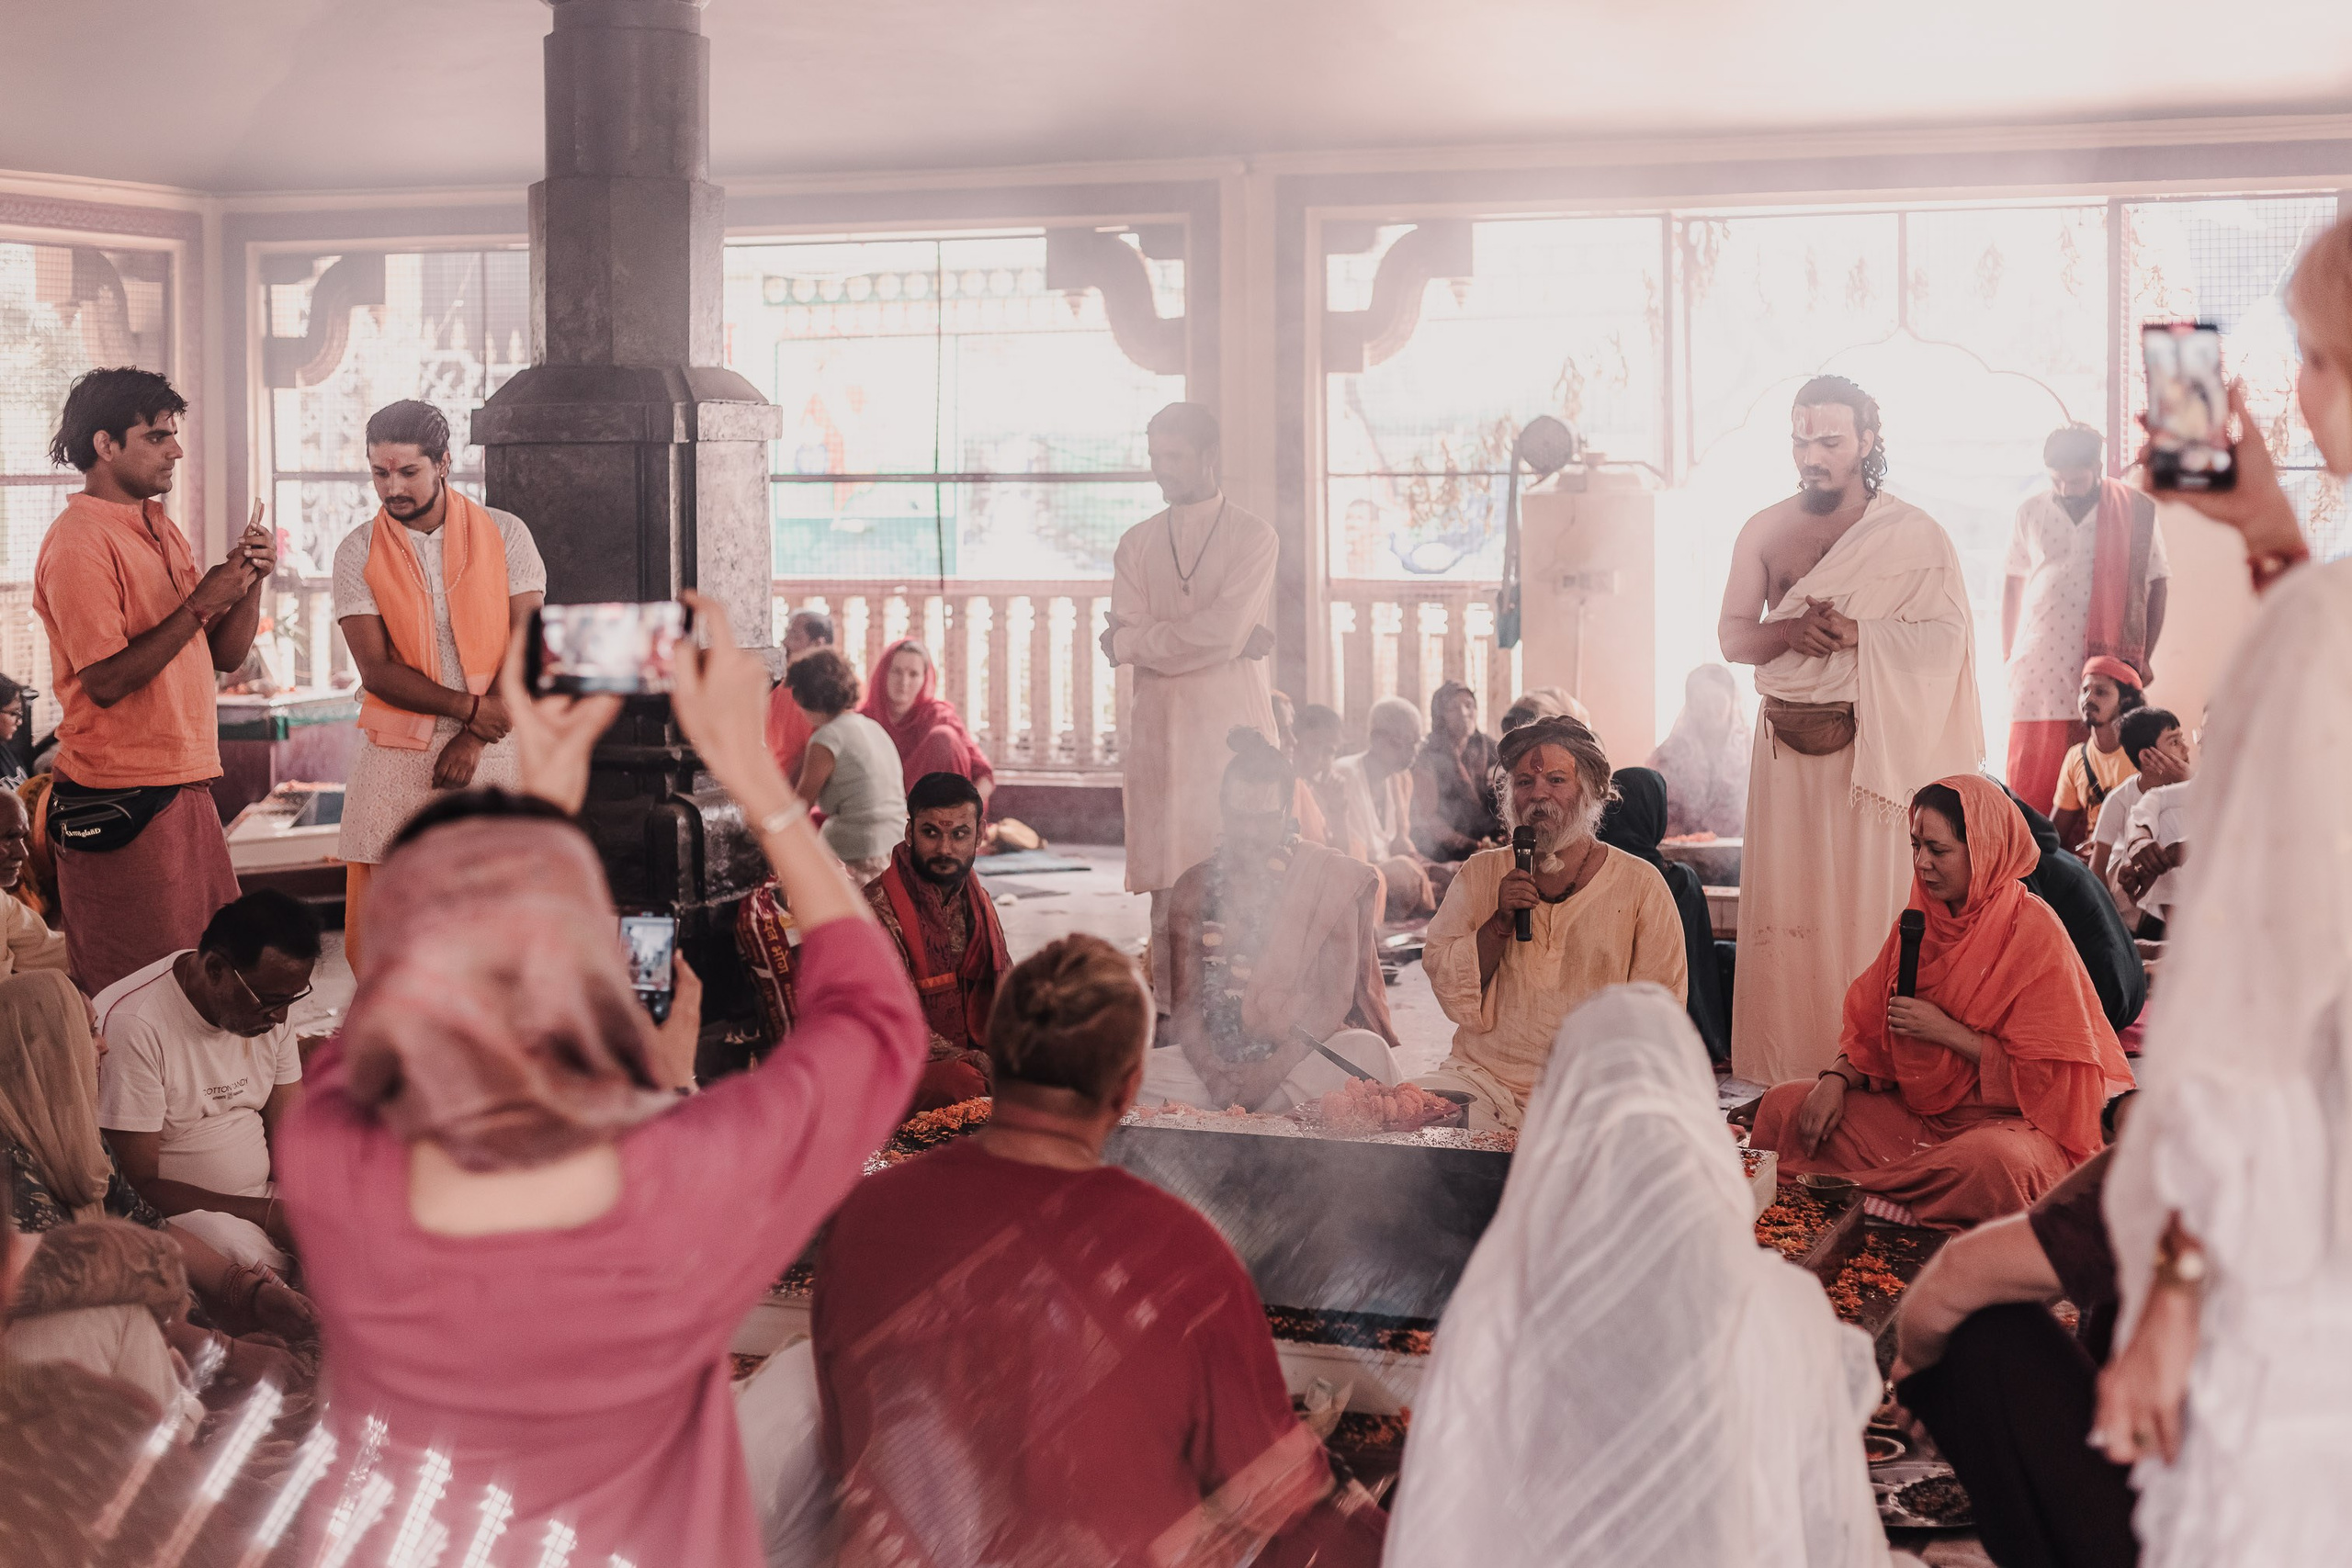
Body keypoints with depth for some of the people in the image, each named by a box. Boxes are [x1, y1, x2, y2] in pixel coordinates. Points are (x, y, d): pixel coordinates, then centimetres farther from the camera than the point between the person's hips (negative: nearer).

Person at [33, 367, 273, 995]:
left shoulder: (161, 530, 17)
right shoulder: (79, 542, -12)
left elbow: (224, 655, 16)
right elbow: (107, 680, -19)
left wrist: (248, 582, -1)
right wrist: (200, 603, -17)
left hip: (184, 788, 9)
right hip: (119, 801, -9)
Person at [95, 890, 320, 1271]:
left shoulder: (268, 1003, 2)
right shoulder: (132, 1026, -21)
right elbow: (140, 1186, -21)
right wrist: (268, 1214, -26)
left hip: (261, 1196, 7)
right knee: (247, 1252, -36)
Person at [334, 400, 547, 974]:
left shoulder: (504, 535, 4)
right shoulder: (358, 553, 4)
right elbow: (377, 670, -4)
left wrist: (474, 739, -10)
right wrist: (469, 707, -13)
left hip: (489, 755, 0)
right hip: (394, 758, 0)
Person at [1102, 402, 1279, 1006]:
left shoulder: (1251, 537, 4)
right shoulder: (1136, 543, 16)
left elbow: (1224, 629, -11)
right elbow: (1125, 637, 2)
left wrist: (1134, 640, -2)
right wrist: (1226, 640, -7)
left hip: (1232, 723, -3)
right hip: (1157, 725, 3)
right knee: (1167, 875, -1)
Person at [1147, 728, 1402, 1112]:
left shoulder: (1327, 880, 1)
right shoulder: (1195, 888, 11)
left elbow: (1335, 998, -6)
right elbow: (1186, 1001, 6)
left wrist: (1273, 1070, -19)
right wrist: (1211, 1072, -15)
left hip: (1299, 1056, -1)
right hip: (1215, 1058, 1)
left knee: (1367, 1052, -36)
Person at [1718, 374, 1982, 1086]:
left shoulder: (1912, 534, 0)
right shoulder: (1765, 530, 11)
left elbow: (1946, 633, -8)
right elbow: (1732, 634, 7)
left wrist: (1857, 632, -19)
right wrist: (1790, 633, -14)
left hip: (1874, 748, -3)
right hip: (1786, 745, 3)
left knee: (1869, 904, -5)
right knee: (1783, 906, 2)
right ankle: (1787, 1071, 7)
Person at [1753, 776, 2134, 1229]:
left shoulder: (2033, 932, -12)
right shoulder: (1920, 920, 8)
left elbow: (2043, 1072, -15)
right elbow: (1873, 1030, 13)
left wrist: (1947, 1031, -17)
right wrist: (1836, 1078, -7)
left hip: (2010, 1120, -6)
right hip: (1916, 1113, 6)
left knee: (1992, 1159, -42)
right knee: (1785, 1104, -8)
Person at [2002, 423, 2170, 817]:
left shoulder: (2136, 512, 1)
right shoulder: (2030, 512, 8)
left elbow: (2158, 585, 5)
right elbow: (2012, 584, 15)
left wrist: (2144, 658, 1)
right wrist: (2008, 656, 12)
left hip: (2106, 663, -2)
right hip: (2039, 665, 2)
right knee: (2032, 779, -1)